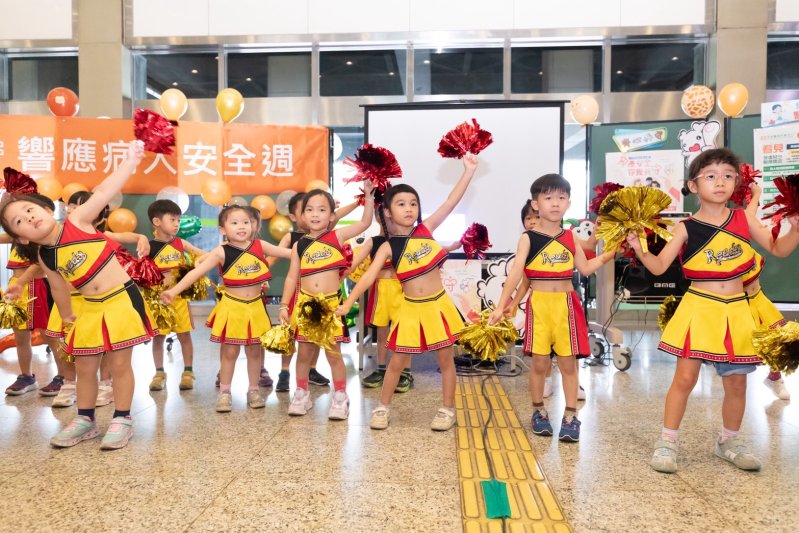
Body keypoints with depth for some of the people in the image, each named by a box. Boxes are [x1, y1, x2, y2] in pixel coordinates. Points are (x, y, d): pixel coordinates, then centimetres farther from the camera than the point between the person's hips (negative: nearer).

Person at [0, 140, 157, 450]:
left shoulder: (78, 221, -10)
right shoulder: (45, 258, 3)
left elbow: (106, 191, -15)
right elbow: (60, 291, 16)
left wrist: (130, 161, -18)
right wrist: (68, 318, 22)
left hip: (122, 299, -5)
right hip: (90, 309, 5)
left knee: (119, 363, 2)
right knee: (84, 367, 13)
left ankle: (122, 420, 16)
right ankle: (85, 419, 32)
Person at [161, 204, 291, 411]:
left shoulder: (259, 246, -3)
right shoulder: (221, 252, -11)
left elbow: (289, 252, 1)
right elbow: (197, 271, -15)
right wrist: (175, 290, -24)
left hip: (255, 307, 2)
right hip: (231, 307, -2)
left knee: (254, 350, 12)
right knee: (230, 352, 7)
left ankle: (253, 390, 27)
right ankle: (224, 392, 22)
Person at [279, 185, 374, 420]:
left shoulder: (337, 236, 0)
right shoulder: (299, 245, 5)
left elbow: (365, 222, -6)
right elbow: (292, 278, 8)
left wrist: (368, 195, -12)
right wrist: (284, 305, 2)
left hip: (330, 304, -2)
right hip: (305, 304, 2)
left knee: (333, 352, 5)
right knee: (304, 352, 11)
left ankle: (340, 397, 19)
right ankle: (302, 393, 28)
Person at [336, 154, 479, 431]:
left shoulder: (426, 229, -2)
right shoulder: (388, 247, -5)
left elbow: (452, 201, -6)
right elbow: (369, 276, -12)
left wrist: (469, 170, -10)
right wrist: (347, 303, -22)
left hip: (438, 304, 1)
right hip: (411, 308, -1)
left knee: (446, 359, 10)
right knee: (397, 361, 8)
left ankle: (448, 409, 26)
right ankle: (383, 407, 26)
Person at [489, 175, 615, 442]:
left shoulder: (570, 237, 7)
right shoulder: (528, 238, -4)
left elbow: (586, 269, 9)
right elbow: (515, 273, -11)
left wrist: (609, 253, 1)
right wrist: (501, 306, -16)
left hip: (566, 304, 3)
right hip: (539, 304, -2)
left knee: (568, 362, 6)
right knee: (539, 363, 5)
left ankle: (570, 416, 16)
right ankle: (538, 412, 23)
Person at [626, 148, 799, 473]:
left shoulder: (743, 219, 4)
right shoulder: (686, 228, -4)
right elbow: (659, 266, -6)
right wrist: (639, 249, -21)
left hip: (736, 312, 3)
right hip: (699, 309, -3)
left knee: (736, 382, 11)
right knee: (685, 377, -3)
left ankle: (728, 441, 33)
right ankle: (667, 442, 11)